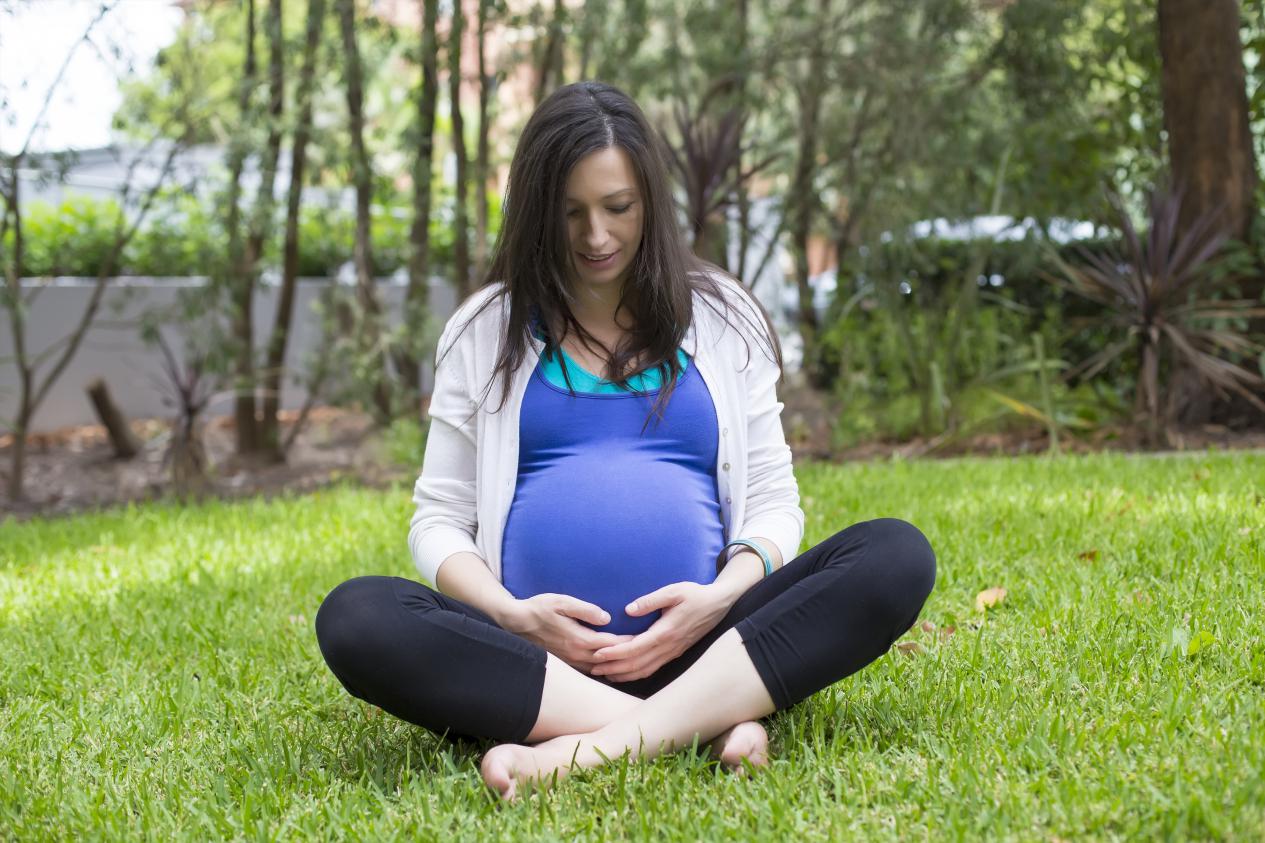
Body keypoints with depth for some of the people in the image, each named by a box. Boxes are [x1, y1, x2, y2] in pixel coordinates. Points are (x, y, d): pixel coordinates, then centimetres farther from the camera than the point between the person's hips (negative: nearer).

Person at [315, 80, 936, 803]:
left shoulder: (723, 318, 14)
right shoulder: (486, 331, 12)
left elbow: (773, 500, 12)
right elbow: (439, 519, 10)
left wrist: (722, 597, -11)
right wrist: (512, 616, -11)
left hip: (699, 650, 1)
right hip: (534, 655, 0)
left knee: (895, 557, -23)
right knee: (356, 618, -29)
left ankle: (610, 745, -35)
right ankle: (714, 722, -31)